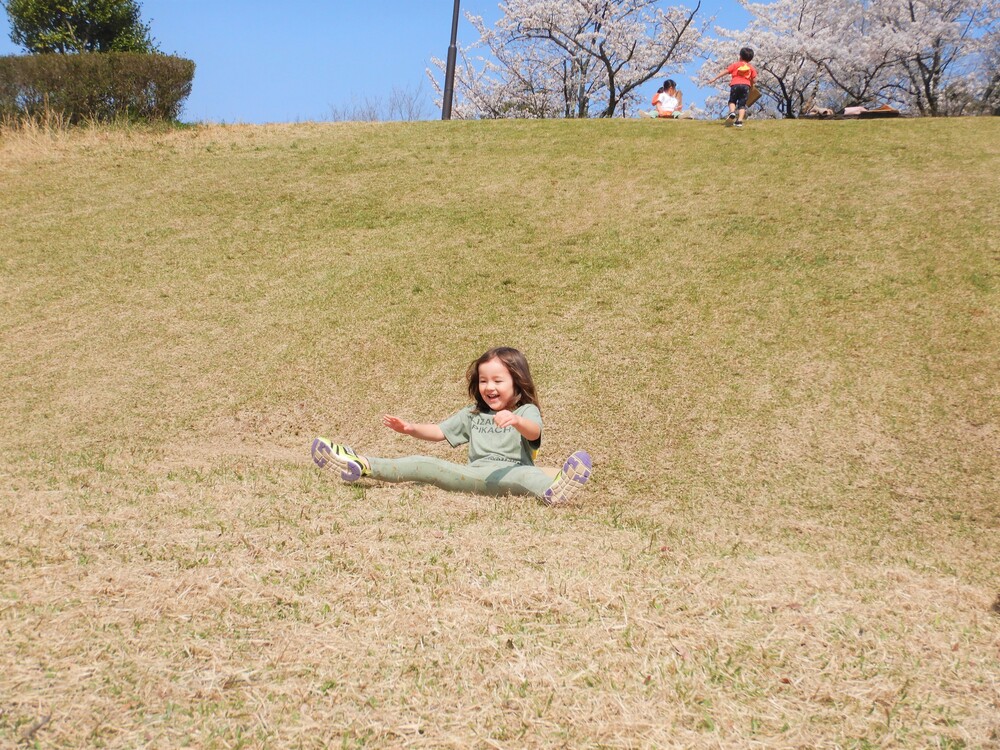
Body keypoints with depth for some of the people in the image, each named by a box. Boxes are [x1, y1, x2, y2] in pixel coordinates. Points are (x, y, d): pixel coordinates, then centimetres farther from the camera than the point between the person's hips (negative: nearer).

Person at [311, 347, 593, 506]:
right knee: (424, 465, -6)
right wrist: (410, 428, 6)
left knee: (523, 475, -41)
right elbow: (439, 432, 26)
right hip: (473, 475, 6)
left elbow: (533, 432, -18)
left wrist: (516, 421, -42)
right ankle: (360, 466, -4)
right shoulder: (472, 415, 26)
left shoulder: (527, 412, 5)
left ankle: (552, 489, -75)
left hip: (509, 474, -6)